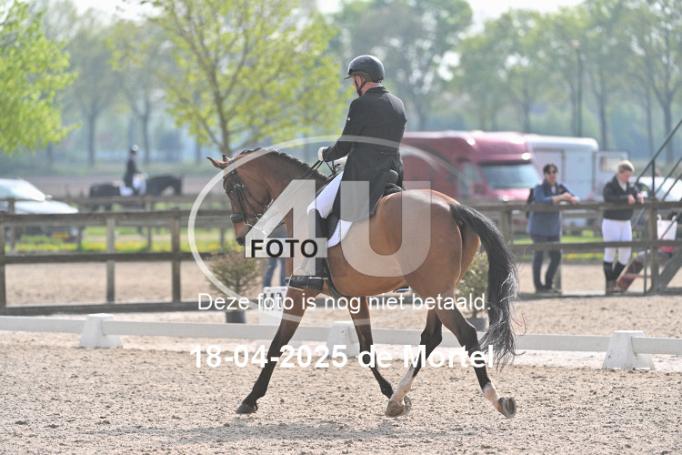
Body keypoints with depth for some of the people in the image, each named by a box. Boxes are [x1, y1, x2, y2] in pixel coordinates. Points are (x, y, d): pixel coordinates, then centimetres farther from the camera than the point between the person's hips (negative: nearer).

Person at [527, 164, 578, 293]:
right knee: (539, 255, -7)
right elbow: (543, 201, -28)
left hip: (554, 228, 6)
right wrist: (560, 197, -35)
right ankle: (538, 286, -1)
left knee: (556, 256, 5)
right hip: (539, 227, -6)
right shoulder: (539, 188, -10)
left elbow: (574, 197, 4)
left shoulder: (560, 187, 7)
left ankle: (548, 284, 18)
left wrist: (573, 199, -21)